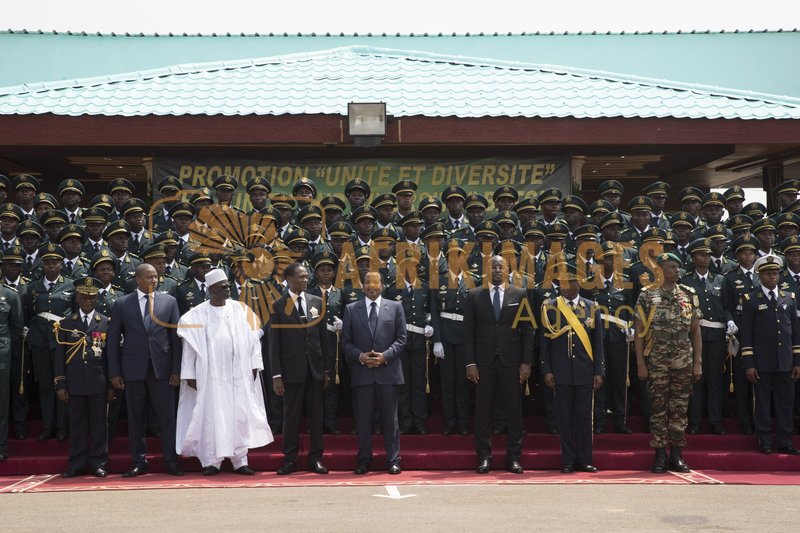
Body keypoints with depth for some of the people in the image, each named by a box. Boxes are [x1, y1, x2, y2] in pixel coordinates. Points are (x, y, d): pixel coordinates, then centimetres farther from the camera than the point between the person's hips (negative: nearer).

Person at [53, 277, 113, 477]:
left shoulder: (106, 323, 7)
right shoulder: (66, 324, 9)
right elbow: (59, 356, 8)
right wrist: (60, 384, 1)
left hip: (99, 384, -1)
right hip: (75, 384, 1)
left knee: (99, 424, 4)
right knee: (77, 425, 5)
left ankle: (99, 463, 12)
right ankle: (77, 464, 12)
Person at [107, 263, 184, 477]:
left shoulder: (169, 301, 7)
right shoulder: (122, 304, 6)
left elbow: (176, 337, 5)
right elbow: (113, 339, 5)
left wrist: (176, 370, -1)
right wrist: (115, 372, -1)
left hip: (161, 368, 0)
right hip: (133, 369, 0)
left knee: (167, 416, 0)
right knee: (136, 417, 5)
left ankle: (171, 461, 8)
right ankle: (139, 462, 14)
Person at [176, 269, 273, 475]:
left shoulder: (242, 311, 6)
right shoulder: (197, 315, 0)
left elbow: (252, 338, 6)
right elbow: (189, 345, 1)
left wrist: (254, 365, -1)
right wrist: (189, 374, -4)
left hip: (239, 375, 2)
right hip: (211, 376, -2)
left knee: (240, 415, 2)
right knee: (212, 416, -1)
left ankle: (240, 461, 8)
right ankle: (212, 461, 7)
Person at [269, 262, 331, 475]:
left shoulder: (317, 302, 8)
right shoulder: (278, 306, -2)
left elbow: (323, 337, 10)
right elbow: (274, 343, -3)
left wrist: (327, 368, 6)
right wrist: (276, 375, -7)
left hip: (315, 368, 3)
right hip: (292, 369, -3)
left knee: (316, 415, 7)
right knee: (291, 416, 4)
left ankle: (315, 458, 15)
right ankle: (290, 459, 13)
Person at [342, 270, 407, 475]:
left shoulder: (395, 307, 6)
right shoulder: (351, 309, 7)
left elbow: (401, 339, 3)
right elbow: (346, 341, 5)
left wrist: (385, 356, -11)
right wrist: (360, 356, -11)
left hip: (388, 370, 0)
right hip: (362, 372, 1)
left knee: (390, 417, 3)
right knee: (363, 418, 4)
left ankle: (393, 460, 10)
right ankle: (364, 460, 12)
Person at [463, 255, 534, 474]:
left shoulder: (519, 295, 5)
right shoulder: (475, 296, 5)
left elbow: (527, 330, 4)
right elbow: (469, 331, 3)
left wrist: (526, 362, -3)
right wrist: (470, 363, -5)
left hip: (511, 361, 0)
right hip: (484, 362, 0)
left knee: (513, 410, 4)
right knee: (483, 411, 2)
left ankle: (513, 458, 12)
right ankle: (484, 457, 10)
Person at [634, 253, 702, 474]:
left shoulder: (689, 295, 7)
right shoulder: (647, 296, 0)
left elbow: (696, 332, 9)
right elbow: (639, 332, -1)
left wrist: (698, 363, 3)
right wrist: (640, 364, -6)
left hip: (683, 363, 2)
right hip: (657, 363, -2)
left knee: (680, 409, 5)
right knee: (658, 409, 3)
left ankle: (676, 456, 13)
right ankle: (660, 457, 9)